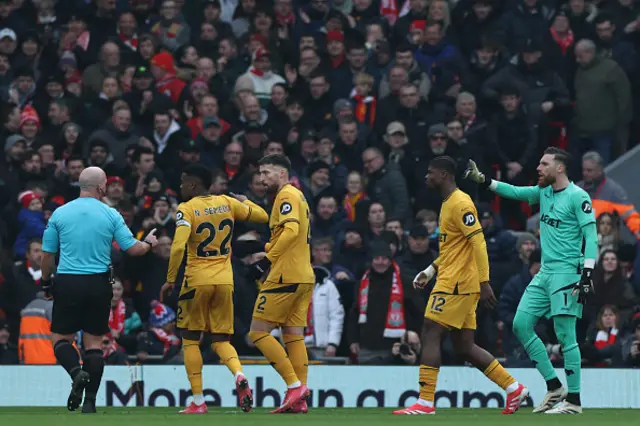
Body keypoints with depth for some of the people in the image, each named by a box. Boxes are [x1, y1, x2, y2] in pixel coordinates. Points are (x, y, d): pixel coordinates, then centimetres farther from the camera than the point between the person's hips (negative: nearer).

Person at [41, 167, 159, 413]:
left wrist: (46, 283, 18)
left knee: (61, 338, 9)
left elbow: (48, 255, 4)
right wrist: (149, 243, 23)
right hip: (99, 284, 1)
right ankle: (90, 401, 4)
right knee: (94, 342, 8)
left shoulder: (60, 214, 0)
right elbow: (133, 249, 0)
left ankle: (77, 372, -21)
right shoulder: (111, 215, -2)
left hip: (67, 283, -1)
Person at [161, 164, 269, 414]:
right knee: (221, 340, 12)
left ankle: (198, 401, 4)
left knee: (190, 339, 9)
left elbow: (178, 246, -20)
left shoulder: (186, 209, -9)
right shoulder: (227, 203, 5)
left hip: (197, 280, -4)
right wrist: (245, 201, 32)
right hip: (225, 280, 4)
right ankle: (239, 375, -20)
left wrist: (171, 279, -11)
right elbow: (262, 216, 14)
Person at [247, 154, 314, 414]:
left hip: (285, 276, -10)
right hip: (304, 277, 10)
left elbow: (291, 230, -23)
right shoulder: (297, 196, 21)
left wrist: (268, 259, -23)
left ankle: (295, 385, -13)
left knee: (258, 332, -6)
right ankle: (298, 401, 2)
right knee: (294, 336, 7)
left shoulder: (286, 195, -9)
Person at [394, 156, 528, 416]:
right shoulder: (448, 204, 18)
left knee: (430, 335, -9)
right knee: (464, 347, 9)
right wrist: (430, 271, 20)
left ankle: (425, 402, -9)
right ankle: (514, 388, 11)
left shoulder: (460, 203, -13)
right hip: (460, 285, 10)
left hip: (455, 284, -10)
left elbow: (478, 243, -19)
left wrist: (484, 282, -24)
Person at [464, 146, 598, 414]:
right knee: (521, 325, 5)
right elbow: (515, 192, 20)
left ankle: (574, 400, -4)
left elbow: (591, 237, -14)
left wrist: (587, 275, -21)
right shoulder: (544, 192, 13)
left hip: (566, 273, -9)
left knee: (565, 334, -10)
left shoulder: (578, 196, -10)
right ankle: (554, 388, 11)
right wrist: (482, 180, 8)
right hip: (544, 273, 9)